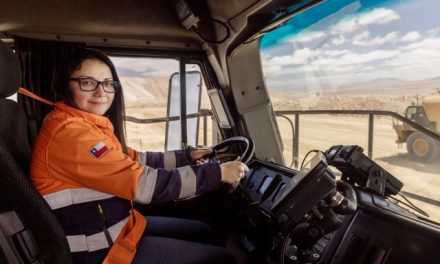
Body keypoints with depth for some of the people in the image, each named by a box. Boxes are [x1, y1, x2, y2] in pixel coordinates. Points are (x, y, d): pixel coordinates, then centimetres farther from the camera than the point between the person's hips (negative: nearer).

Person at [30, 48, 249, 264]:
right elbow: (143, 183, -28)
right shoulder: (70, 132, -25)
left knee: (201, 231, 21)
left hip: (117, 224, 9)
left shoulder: (88, 124, 5)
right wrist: (217, 173, -22)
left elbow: (136, 161, 10)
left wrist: (187, 157, 8)